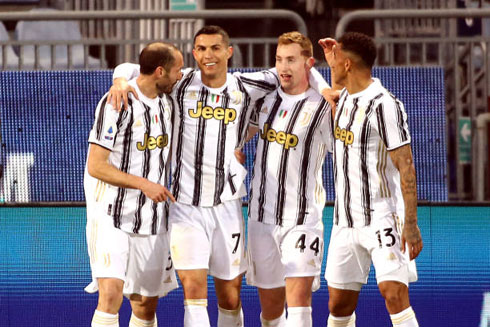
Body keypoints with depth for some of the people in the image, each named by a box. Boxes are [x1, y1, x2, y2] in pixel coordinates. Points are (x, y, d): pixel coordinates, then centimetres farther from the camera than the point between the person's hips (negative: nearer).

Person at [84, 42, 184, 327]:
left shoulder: (167, 101, 8)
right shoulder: (117, 104, -14)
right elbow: (95, 166, -16)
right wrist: (144, 184, -22)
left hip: (153, 223, 7)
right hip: (112, 216, -7)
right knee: (111, 294, -22)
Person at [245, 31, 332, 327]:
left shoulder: (323, 106, -7)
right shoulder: (266, 100, 10)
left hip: (301, 218, -5)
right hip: (262, 214, 5)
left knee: (298, 293, -19)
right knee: (270, 302, 12)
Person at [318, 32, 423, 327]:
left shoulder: (385, 105, -15)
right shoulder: (345, 97, 11)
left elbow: (406, 166, -17)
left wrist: (411, 224, -22)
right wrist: (332, 59, 30)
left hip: (382, 217, -8)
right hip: (345, 221, 8)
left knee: (394, 293, -20)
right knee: (339, 303, 9)